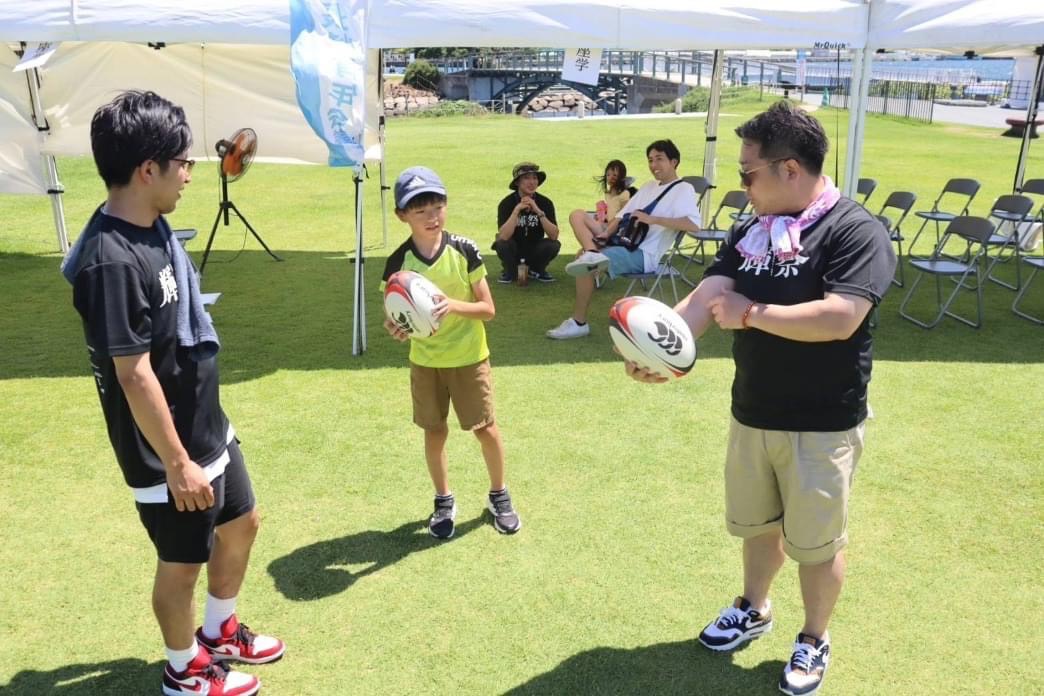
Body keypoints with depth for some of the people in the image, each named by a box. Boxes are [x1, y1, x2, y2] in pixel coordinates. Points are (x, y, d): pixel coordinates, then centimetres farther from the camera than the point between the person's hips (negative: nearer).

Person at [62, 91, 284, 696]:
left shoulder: (153, 226, 1)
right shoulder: (112, 259, -29)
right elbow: (134, 375, -26)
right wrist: (177, 463, -19)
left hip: (209, 428, 9)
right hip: (169, 450, -9)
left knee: (242, 522, 23)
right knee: (182, 560, 11)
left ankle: (220, 632, 46)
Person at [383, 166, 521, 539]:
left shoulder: (465, 251, -14)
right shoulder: (398, 262, -11)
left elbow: (488, 309, -11)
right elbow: (395, 316, -7)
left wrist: (454, 305, -30)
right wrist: (394, 326, -31)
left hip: (469, 357, -1)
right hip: (424, 361, 1)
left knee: (485, 427, 5)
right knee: (434, 431, 12)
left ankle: (499, 496, 29)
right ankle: (444, 501, 32)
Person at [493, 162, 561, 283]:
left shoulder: (545, 202, -11)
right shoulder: (507, 203, -16)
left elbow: (554, 235, -22)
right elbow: (503, 236, -30)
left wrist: (538, 212, -32)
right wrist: (517, 209, -34)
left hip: (534, 251, 2)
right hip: (513, 251, -2)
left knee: (554, 245, -26)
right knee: (502, 244, -32)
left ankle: (537, 271, 4)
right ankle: (509, 272, 0)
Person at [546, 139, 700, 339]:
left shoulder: (683, 189, -4)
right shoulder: (649, 187, 22)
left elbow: (693, 224, -22)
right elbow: (623, 215, 17)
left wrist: (653, 219, -26)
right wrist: (606, 234, -4)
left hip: (643, 254, -9)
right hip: (621, 242, 9)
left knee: (585, 265, -27)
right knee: (577, 215, -3)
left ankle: (579, 323, -14)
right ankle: (592, 254, -30)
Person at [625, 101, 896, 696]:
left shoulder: (855, 230, -17)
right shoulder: (749, 232, 2)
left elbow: (839, 318, -29)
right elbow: (706, 297, -8)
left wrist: (750, 313, -20)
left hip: (823, 425, -6)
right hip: (752, 415, 6)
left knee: (816, 542, 12)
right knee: (757, 524, 23)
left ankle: (815, 641, 35)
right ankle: (755, 610, 48)